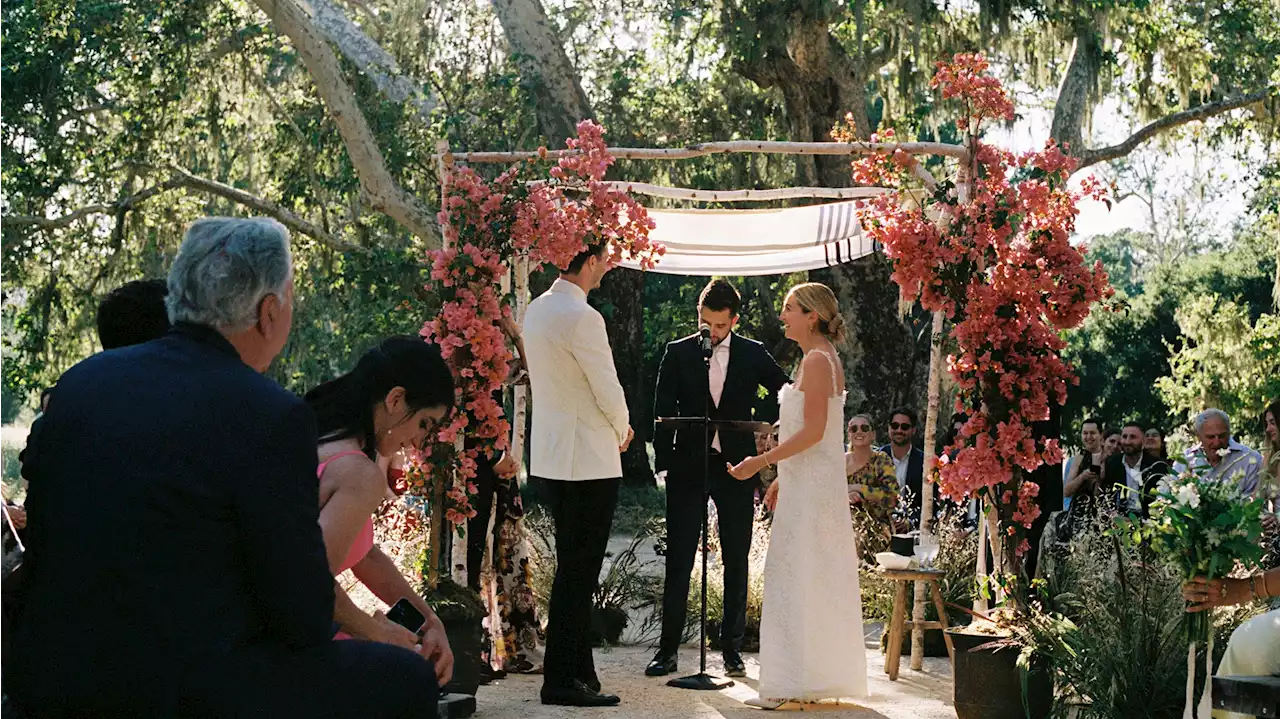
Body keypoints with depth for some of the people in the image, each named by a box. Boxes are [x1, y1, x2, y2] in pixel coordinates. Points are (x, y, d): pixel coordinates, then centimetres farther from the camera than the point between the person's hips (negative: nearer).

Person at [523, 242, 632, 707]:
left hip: (553, 455, 10)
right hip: (589, 459, -10)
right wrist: (623, 431, 4)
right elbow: (608, 389, -14)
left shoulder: (537, 309, 10)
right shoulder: (581, 317, -19)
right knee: (578, 570, -4)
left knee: (573, 567, 16)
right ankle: (562, 679, 0)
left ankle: (577, 670, 24)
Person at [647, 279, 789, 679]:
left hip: (736, 466, 1)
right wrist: (664, 462, -5)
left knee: (736, 562, 6)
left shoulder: (753, 354, 4)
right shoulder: (678, 353, 4)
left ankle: (732, 649, 14)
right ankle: (668, 649, 4)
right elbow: (663, 410, 2)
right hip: (688, 466, -1)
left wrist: (762, 418, -3)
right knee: (678, 561, -1)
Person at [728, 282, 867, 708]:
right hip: (808, 483, 10)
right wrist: (782, 479, 21)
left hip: (811, 487, -10)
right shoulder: (822, 359, 16)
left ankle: (798, 682, -4)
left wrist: (761, 461, -18)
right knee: (815, 581, 12)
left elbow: (812, 431, -21)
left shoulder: (817, 361, -14)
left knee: (799, 578, -7)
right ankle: (817, 679, 17)